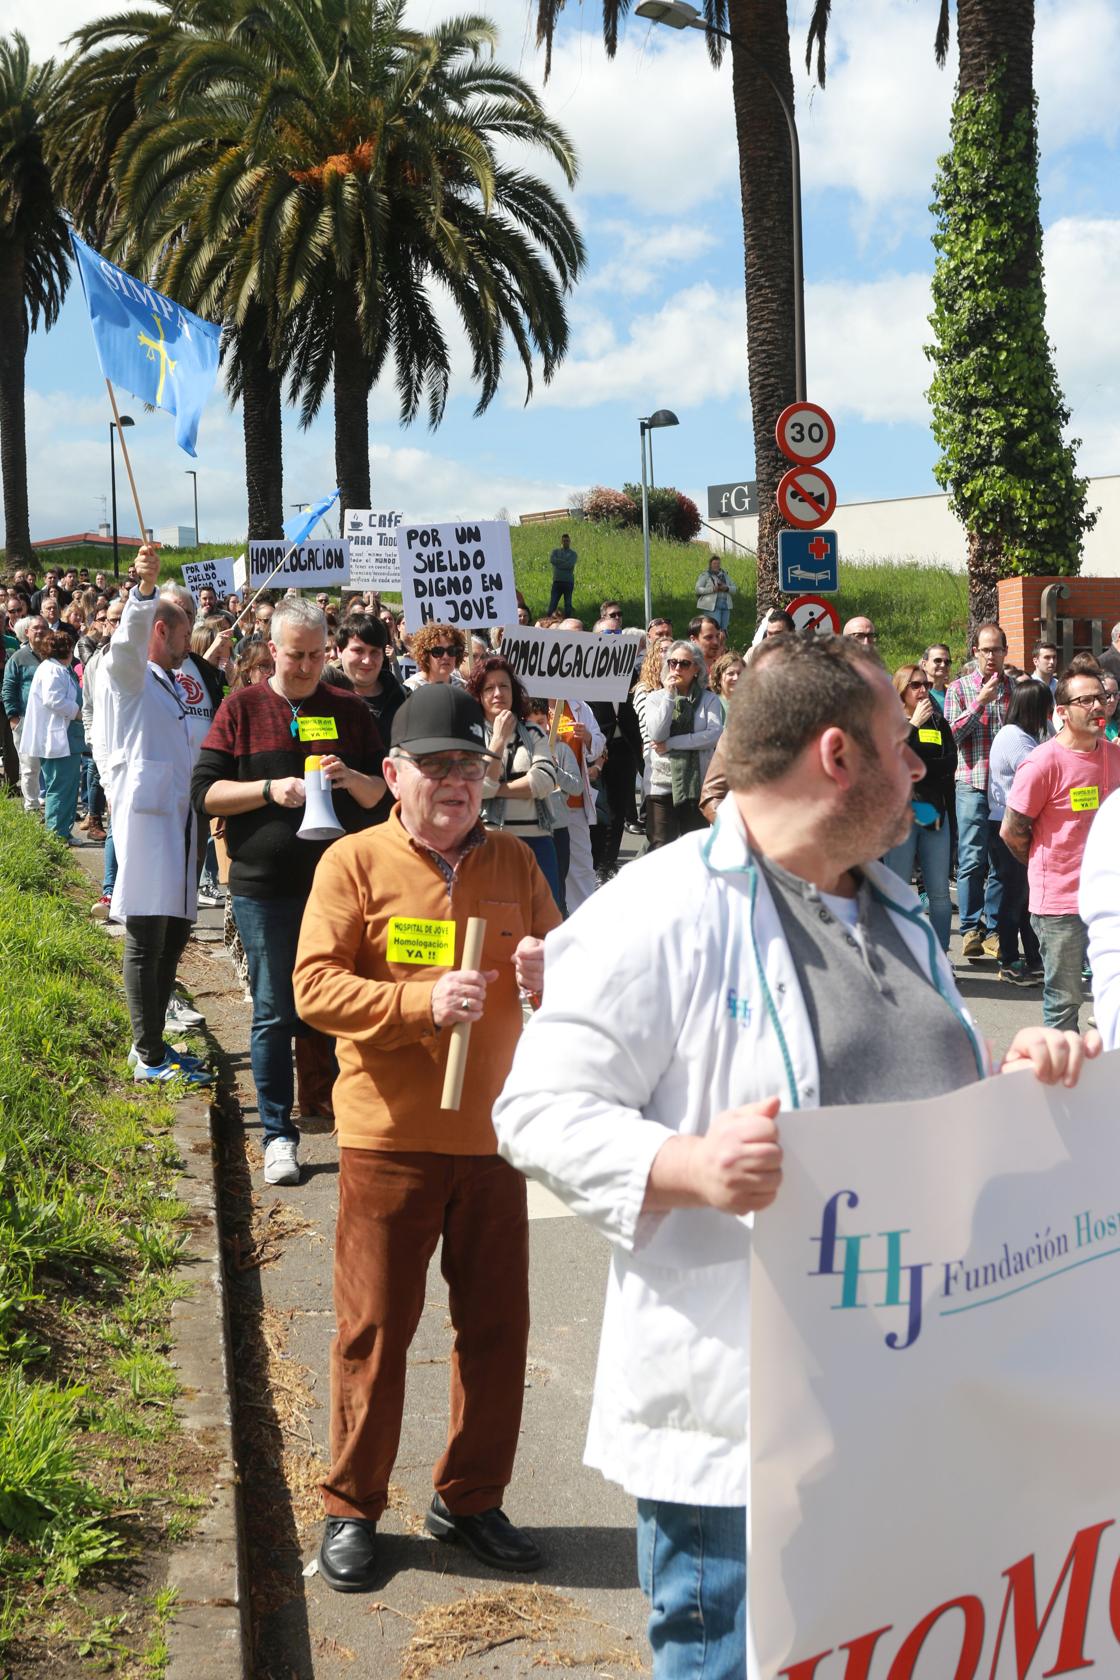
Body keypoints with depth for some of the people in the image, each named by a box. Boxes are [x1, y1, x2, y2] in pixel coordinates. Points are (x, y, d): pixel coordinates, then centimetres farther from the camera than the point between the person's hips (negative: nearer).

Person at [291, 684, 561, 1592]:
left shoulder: (513, 862, 7)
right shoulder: (355, 862, -5)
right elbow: (314, 987, -12)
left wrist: (548, 970, -13)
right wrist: (424, 1002, -25)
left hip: (492, 1133, 4)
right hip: (389, 1136, -3)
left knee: (496, 1328, 11)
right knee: (375, 1328, 6)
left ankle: (471, 1499, 29)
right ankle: (353, 1508, 23)